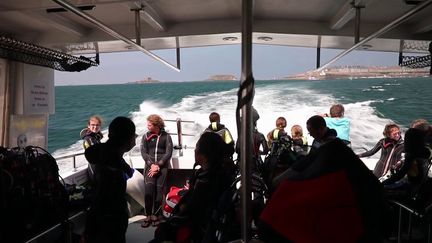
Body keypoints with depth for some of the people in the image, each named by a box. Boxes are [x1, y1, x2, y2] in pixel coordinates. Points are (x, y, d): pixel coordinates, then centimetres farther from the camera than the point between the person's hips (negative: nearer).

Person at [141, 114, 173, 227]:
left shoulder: (166, 136, 4)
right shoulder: (146, 136, 10)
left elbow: (168, 153, -2)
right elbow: (143, 152, 3)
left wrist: (158, 165, -10)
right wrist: (152, 165, -10)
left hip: (162, 166, -1)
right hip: (150, 166, 1)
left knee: (159, 191, -4)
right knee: (148, 189, -13)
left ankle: (155, 215, 5)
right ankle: (148, 216, -6)